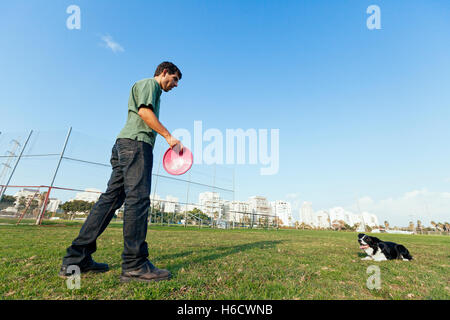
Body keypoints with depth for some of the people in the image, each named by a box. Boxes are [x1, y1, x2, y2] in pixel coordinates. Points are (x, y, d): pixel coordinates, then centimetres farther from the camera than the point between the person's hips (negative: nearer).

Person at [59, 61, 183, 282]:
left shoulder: (153, 91, 33)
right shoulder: (149, 83, 7)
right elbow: (145, 111, -11)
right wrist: (169, 136, -12)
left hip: (124, 145, 10)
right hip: (136, 142, -10)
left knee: (111, 198, 4)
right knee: (138, 198, -15)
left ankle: (76, 259, 8)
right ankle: (134, 266, -13)